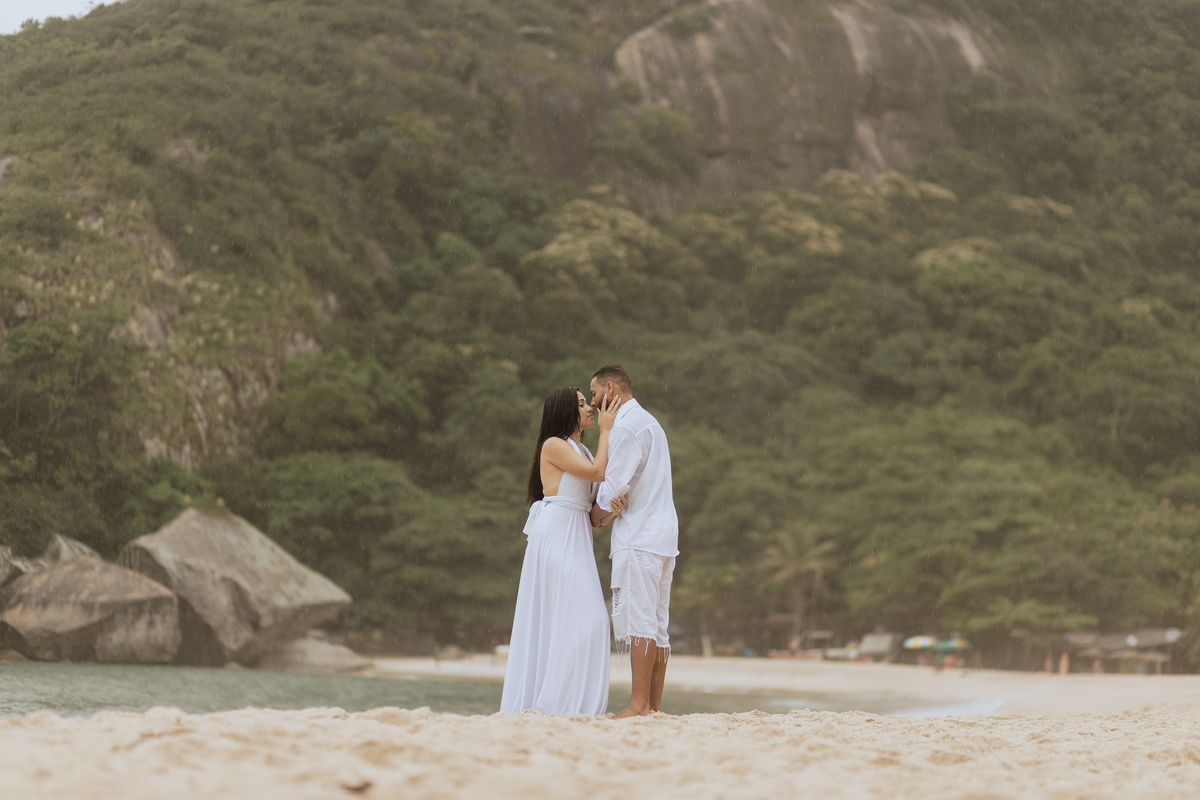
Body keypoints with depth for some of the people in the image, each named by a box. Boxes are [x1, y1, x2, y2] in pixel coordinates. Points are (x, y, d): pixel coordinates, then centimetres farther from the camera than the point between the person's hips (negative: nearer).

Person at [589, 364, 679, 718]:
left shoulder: (626, 426, -9)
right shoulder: (649, 422, 24)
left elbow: (613, 487, -13)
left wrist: (592, 518, 4)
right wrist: (609, 506, 3)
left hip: (639, 538, -10)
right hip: (662, 536, 10)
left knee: (638, 622, -11)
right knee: (656, 625, 6)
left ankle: (639, 706, -14)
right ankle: (654, 705, 6)